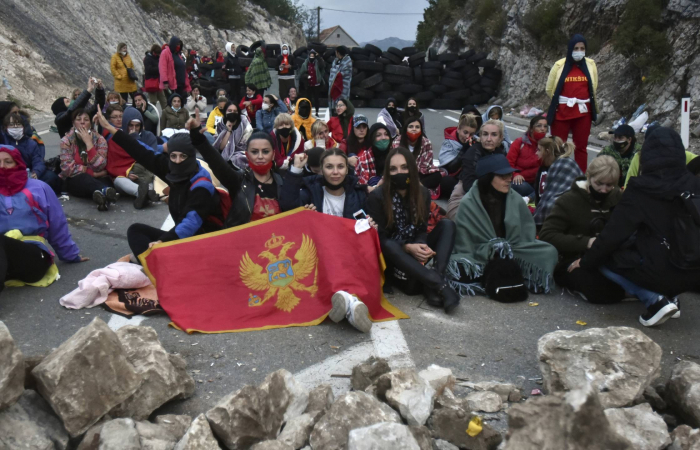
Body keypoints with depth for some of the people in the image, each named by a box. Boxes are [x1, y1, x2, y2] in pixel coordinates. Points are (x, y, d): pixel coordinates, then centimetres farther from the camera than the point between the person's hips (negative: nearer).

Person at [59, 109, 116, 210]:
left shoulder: (99, 139, 0)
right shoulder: (66, 140, 1)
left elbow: (99, 167, -14)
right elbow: (67, 168, -9)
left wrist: (88, 143, -17)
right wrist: (92, 172, -15)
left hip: (96, 180, 1)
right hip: (76, 180, -1)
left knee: (106, 181, -34)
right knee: (84, 178, -37)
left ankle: (101, 193, -66)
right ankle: (105, 191, -64)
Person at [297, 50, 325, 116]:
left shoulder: (317, 63, -1)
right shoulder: (305, 64, 4)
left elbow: (323, 65, -23)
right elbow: (301, 74, 4)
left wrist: (318, 56, -24)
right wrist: (306, 76, -15)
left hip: (316, 84, -2)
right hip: (308, 84, 2)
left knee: (316, 98, 5)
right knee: (308, 98, 7)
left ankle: (317, 112, 12)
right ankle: (308, 112, 15)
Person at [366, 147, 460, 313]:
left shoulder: (422, 193, 0)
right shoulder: (377, 197, -12)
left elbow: (422, 229, -3)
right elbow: (380, 237, -14)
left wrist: (420, 246, -27)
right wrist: (408, 247, -29)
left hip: (415, 253, 4)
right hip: (392, 255, -4)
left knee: (447, 224, -16)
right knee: (388, 246, -39)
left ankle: (432, 285, -35)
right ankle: (439, 283, -43)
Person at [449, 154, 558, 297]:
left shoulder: (516, 200, 0)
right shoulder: (468, 204, -8)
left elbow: (527, 235, 4)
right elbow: (464, 245, -8)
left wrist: (508, 250, -13)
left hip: (513, 256, 3)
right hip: (478, 257, -3)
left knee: (549, 252, -17)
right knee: (459, 267, -34)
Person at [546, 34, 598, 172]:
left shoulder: (590, 64, 3)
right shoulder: (559, 65, -4)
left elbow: (593, 88, 14)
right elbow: (550, 89, 3)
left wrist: (583, 101, 9)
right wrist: (561, 101, 3)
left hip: (583, 112, 2)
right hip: (562, 112, -2)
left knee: (581, 147, 9)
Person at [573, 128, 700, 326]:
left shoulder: (642, 187, -9)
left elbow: (614, 233, -8)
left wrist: (586, 261, 5)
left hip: (661, 270, -6)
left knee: (603, 259, 10)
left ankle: (655, 300, -3)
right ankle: (669, 295, 11)